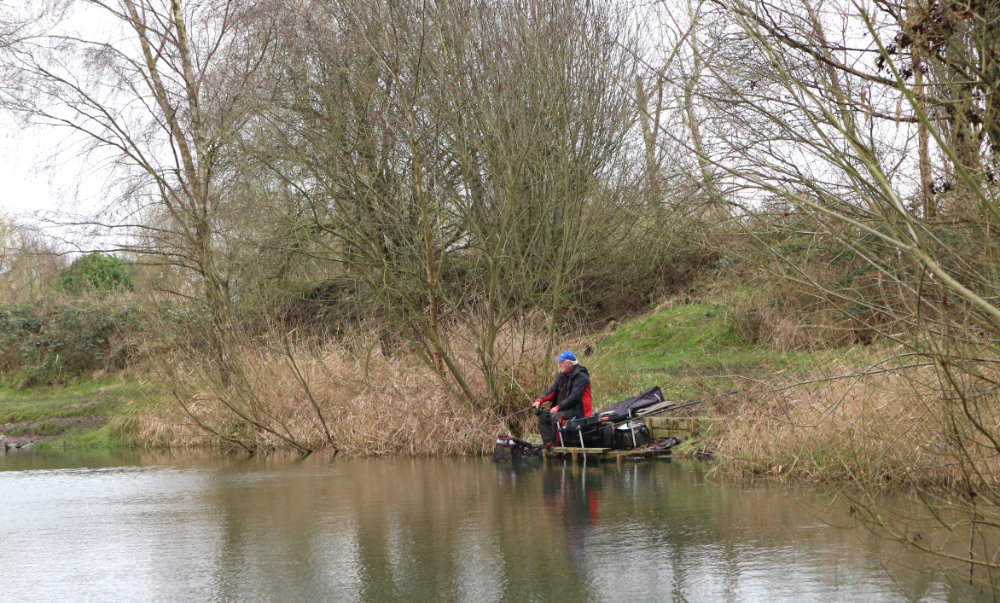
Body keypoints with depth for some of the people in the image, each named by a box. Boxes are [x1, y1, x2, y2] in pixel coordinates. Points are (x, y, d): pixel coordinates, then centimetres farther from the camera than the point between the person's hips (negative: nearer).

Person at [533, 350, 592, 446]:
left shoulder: (580, 376, -13)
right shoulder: (562, 376, 14)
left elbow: (574, 397, -22)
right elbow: (552, 391, 13)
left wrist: (558, 407, -26)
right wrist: (539, 400, -4)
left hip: (578, 411, -9)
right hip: (564, 408, 9)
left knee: (556, 417, -31)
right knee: (543, 416, -7)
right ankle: (548, 444, -13)